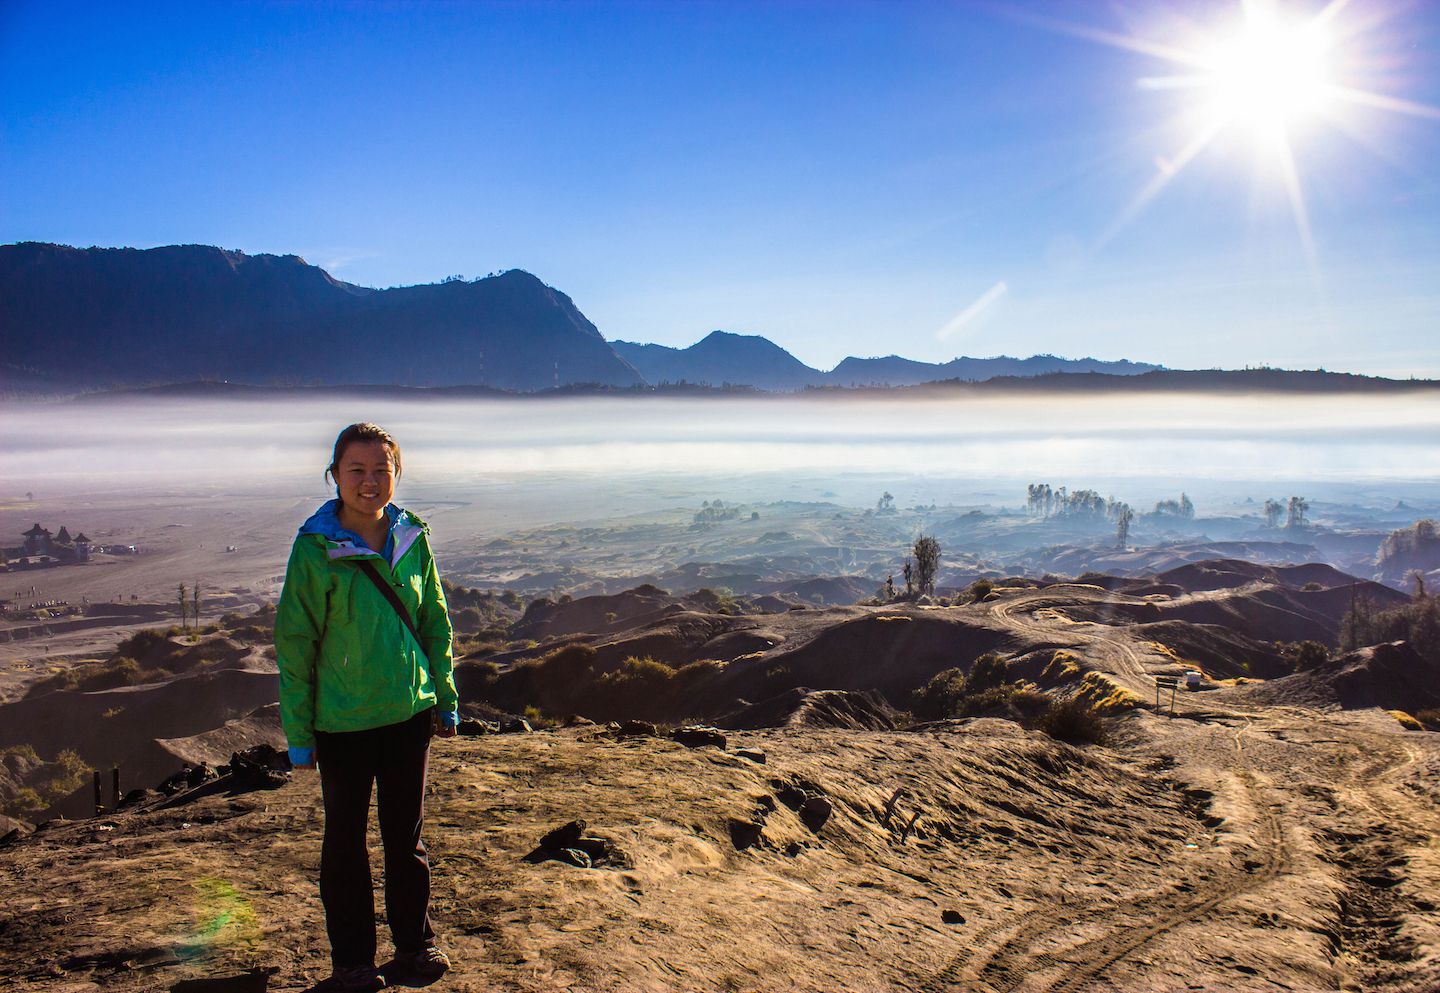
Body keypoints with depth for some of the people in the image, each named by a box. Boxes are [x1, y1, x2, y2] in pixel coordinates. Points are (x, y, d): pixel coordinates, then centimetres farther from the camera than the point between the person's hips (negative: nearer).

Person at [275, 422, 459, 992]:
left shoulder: (412, 538, -2)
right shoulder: (315, 549, -12)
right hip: (342, 721, -3)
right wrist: (299, 732, -5)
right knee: (346, 840, 13)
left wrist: (445, 700, 9)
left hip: (410, 712, 3)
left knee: (406, 834, 16)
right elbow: (295, 642, -7)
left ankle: (415, 942, 33)